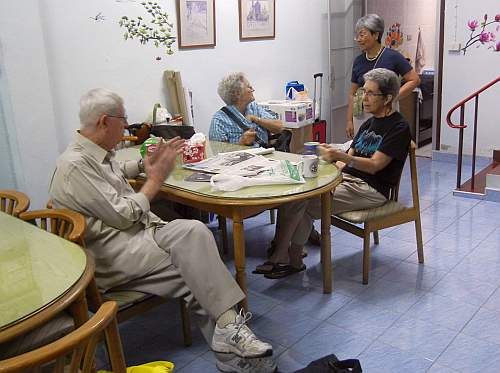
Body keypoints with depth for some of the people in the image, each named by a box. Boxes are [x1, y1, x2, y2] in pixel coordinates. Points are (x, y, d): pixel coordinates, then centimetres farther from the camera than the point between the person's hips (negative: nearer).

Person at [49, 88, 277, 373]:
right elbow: (123, 216, -17)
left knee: (193, 230, -19)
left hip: (139, 232, 8)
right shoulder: (75, 165, -14)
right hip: (113, 255, -8)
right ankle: (228, 327, -21)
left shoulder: (98, 154, 15)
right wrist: (156, 179, -6)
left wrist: (147, 163, 27)